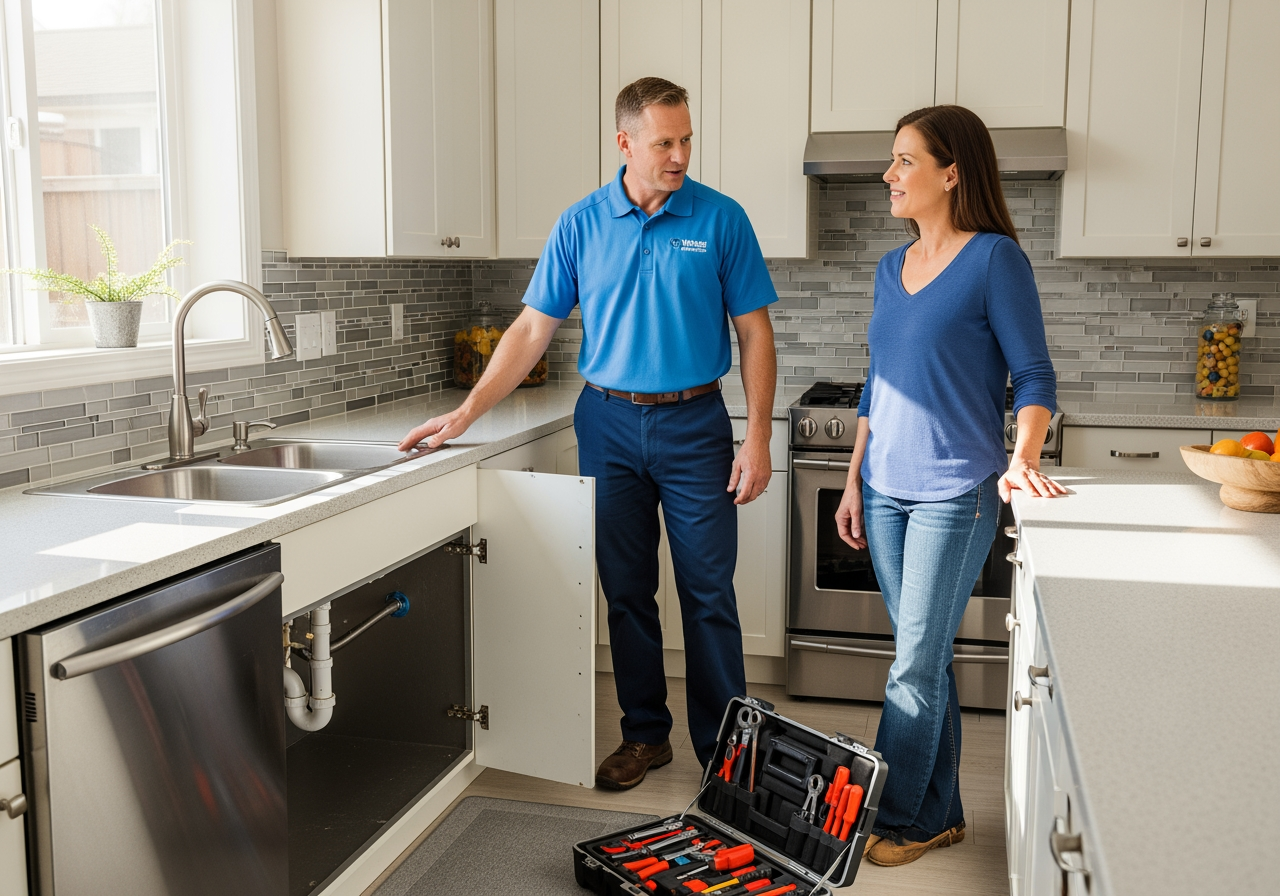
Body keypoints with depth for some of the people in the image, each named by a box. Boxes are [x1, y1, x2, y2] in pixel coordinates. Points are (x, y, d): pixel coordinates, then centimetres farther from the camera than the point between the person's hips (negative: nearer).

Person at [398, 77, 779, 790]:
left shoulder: (721, 219, -2)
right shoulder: (582, 224, 3)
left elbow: (755, 334, -1)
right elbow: (534, 329, 4)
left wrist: (758, 439, -8)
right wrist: (467, 413, -3)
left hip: (694, 423, -2)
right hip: (609, 423, 2)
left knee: (709, 593, 1)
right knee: (627, 592, 9)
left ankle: (724, 744, 15)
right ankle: (646, 734, 24)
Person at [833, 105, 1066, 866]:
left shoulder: (996, 259, -8)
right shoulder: (891, 268, 11)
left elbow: (1034, 375, -9)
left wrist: (1022, 460, -25)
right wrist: (855, 480, 14)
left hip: (954, 494, -6)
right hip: (887, 491, 7)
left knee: (915, 666, 0)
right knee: (927, 660, 14)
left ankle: (901, 820, 14)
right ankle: (941, 814, 26)